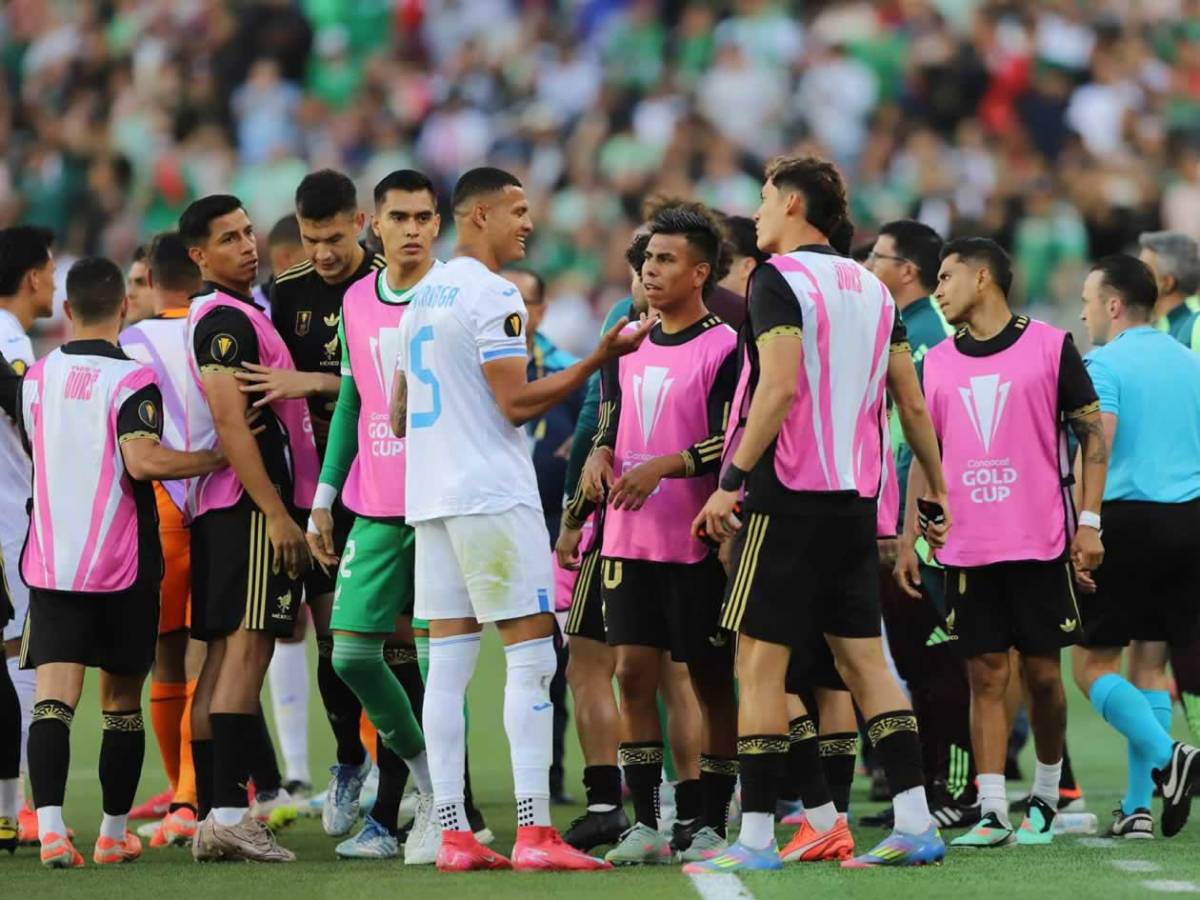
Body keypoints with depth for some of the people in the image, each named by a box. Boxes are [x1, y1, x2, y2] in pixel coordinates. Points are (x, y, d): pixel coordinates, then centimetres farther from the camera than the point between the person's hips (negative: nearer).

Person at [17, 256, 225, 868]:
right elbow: (142, 461, -24)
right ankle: (113, 834, 16)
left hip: (48, 562, 3)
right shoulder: (131, 379, -10)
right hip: (120, 565, -3)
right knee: (122, 701, 11)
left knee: (52, 698, -4)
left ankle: (50, 826, -21)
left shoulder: (37, 377, 7)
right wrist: (221, 456, -15)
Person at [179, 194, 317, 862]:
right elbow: (231, 426, -18)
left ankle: (211, 816, 7)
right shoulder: (227, 321, -11)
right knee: (248, 648, -14)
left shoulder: (233, 316, 21)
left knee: (225, 657, 8)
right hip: (250, 505, -10)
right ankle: (228, 813, -20)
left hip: (218, 508, 10)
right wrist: (277, 513, -21)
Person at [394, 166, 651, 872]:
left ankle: (453, 835, 2)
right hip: (492, 495, -9)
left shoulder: (425, 296, 17)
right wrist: (598, 360, -12)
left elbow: (399, 413, 22)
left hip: (431, 496, 9)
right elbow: (516, 403, -16)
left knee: (449, 660, 5)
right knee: (532, 653, -6)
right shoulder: (492, 295, -11)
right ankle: (534, 833, -12)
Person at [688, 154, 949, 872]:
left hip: (787, 492, -7)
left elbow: (780, 387, -19)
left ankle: (756, 836, -6)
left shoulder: (779, 279, -8)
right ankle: (916, 821, 4)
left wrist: (733, 480, -17)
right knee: (863, 658, 10)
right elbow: (912, 402, 16)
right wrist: (936, 485, 26)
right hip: (856, 495, 7)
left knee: (760, 663, -4)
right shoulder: (871, 288, 14)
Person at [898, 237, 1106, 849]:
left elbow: (1092, 435, 1)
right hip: (965, 547, 3)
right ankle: (992, 813, -1)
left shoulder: (1050, 346, 0)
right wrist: (908, 538, 9)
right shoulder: (937, 362, 11)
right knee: (985, 675, -1)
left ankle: (1046, 794, 20)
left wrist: (1089, 522, -6)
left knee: (1042, 672, 2)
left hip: (1040, 544, -3)